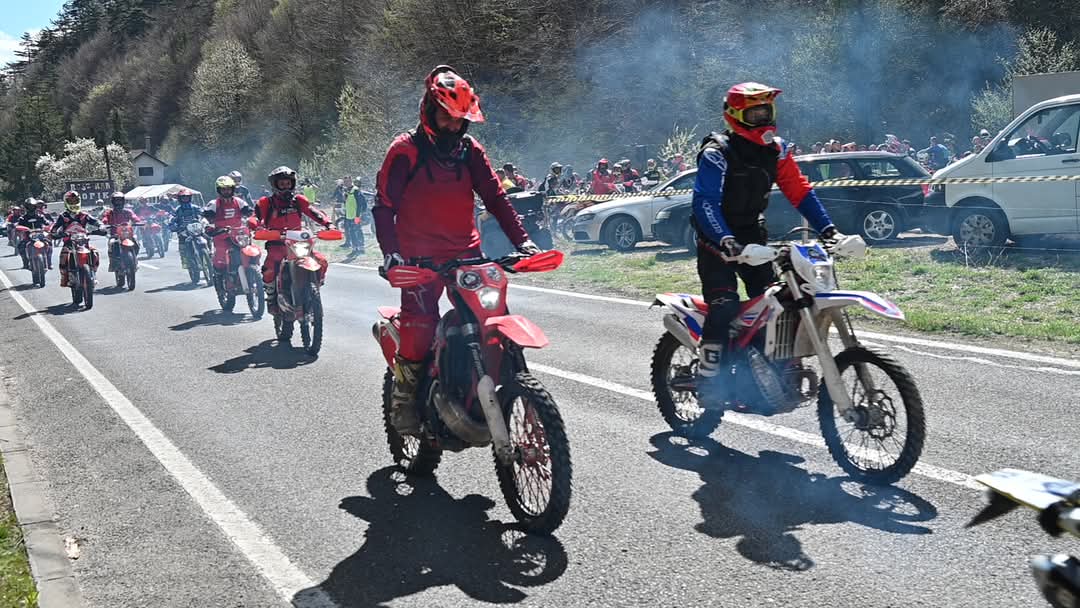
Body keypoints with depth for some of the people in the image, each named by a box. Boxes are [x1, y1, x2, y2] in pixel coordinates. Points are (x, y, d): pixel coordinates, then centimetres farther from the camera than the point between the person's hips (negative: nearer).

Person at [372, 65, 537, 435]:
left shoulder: (470, 150, 11)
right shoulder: (405, 151, -2)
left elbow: (495, 197, 11)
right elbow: (383, 205, -5)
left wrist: (521, 240, -1)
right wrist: (390, 253, -20)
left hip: (465, 252, 4)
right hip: (420, 257, -4)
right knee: (419, 328, -16)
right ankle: (404, 398, 2)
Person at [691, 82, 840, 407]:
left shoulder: (776, 149, 4)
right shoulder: (717, 152, -18)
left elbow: (800, 191, 4)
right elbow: (704, 202, -28)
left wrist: (827, 229, -6)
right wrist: (726, 241, -42)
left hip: (752, 234, 7)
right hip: (717, 239, -6)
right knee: (724, 305, -19)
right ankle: (708, 380, -12)